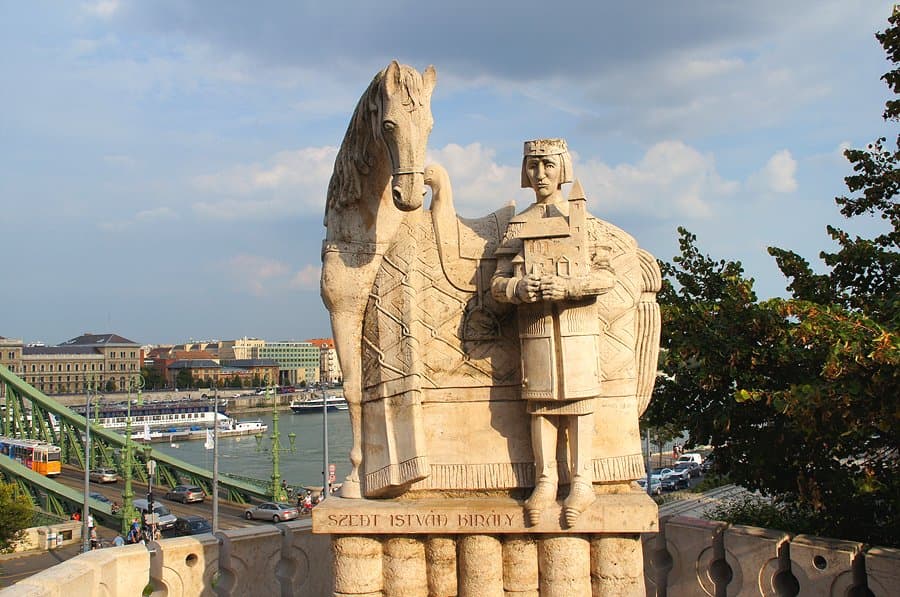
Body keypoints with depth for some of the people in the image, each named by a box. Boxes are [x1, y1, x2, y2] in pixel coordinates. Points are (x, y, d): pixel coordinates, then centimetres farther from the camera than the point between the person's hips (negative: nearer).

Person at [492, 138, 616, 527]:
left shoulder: (585, 221, 9)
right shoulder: (517, 226, 13)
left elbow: (606, 276, 1)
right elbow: (497, 283, 9)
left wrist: (569, 285, -16)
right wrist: (518, 287, -14)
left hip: (578, 325, -1)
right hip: (535, 328, 2)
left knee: (578, 400, -1)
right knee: (539, 402, 2)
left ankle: (582, 483, 6)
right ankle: (545, 482, 10)